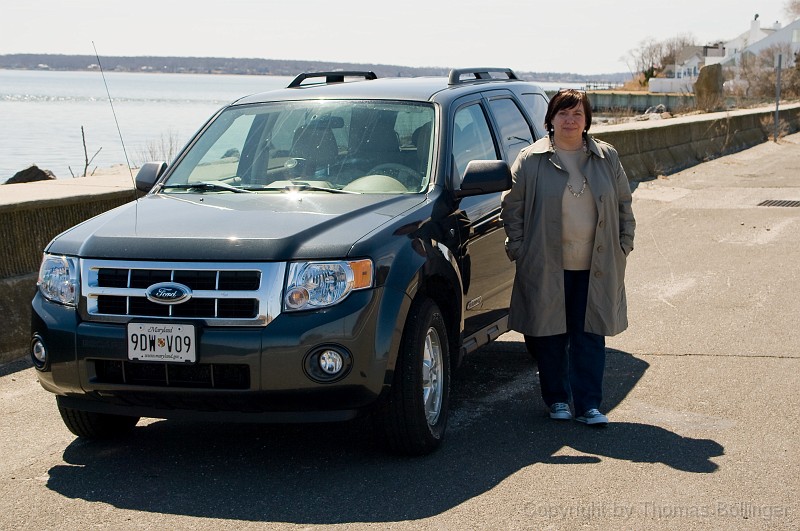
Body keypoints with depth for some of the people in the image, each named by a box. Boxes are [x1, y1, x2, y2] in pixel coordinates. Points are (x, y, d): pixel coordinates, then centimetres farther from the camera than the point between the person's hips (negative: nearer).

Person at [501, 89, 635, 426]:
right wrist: (518, 248, -2)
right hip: (547, 268, -2)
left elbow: (624, 204, 15)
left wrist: (624, 244, 8)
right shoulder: (530, 161, 1)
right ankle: (557, 399, 19)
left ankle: (588, 404, 8)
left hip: (596, 268, 2)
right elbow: (512, 206, 3)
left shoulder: (607, 159, 9)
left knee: (590, 335, 2)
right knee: (550, 335, 4)